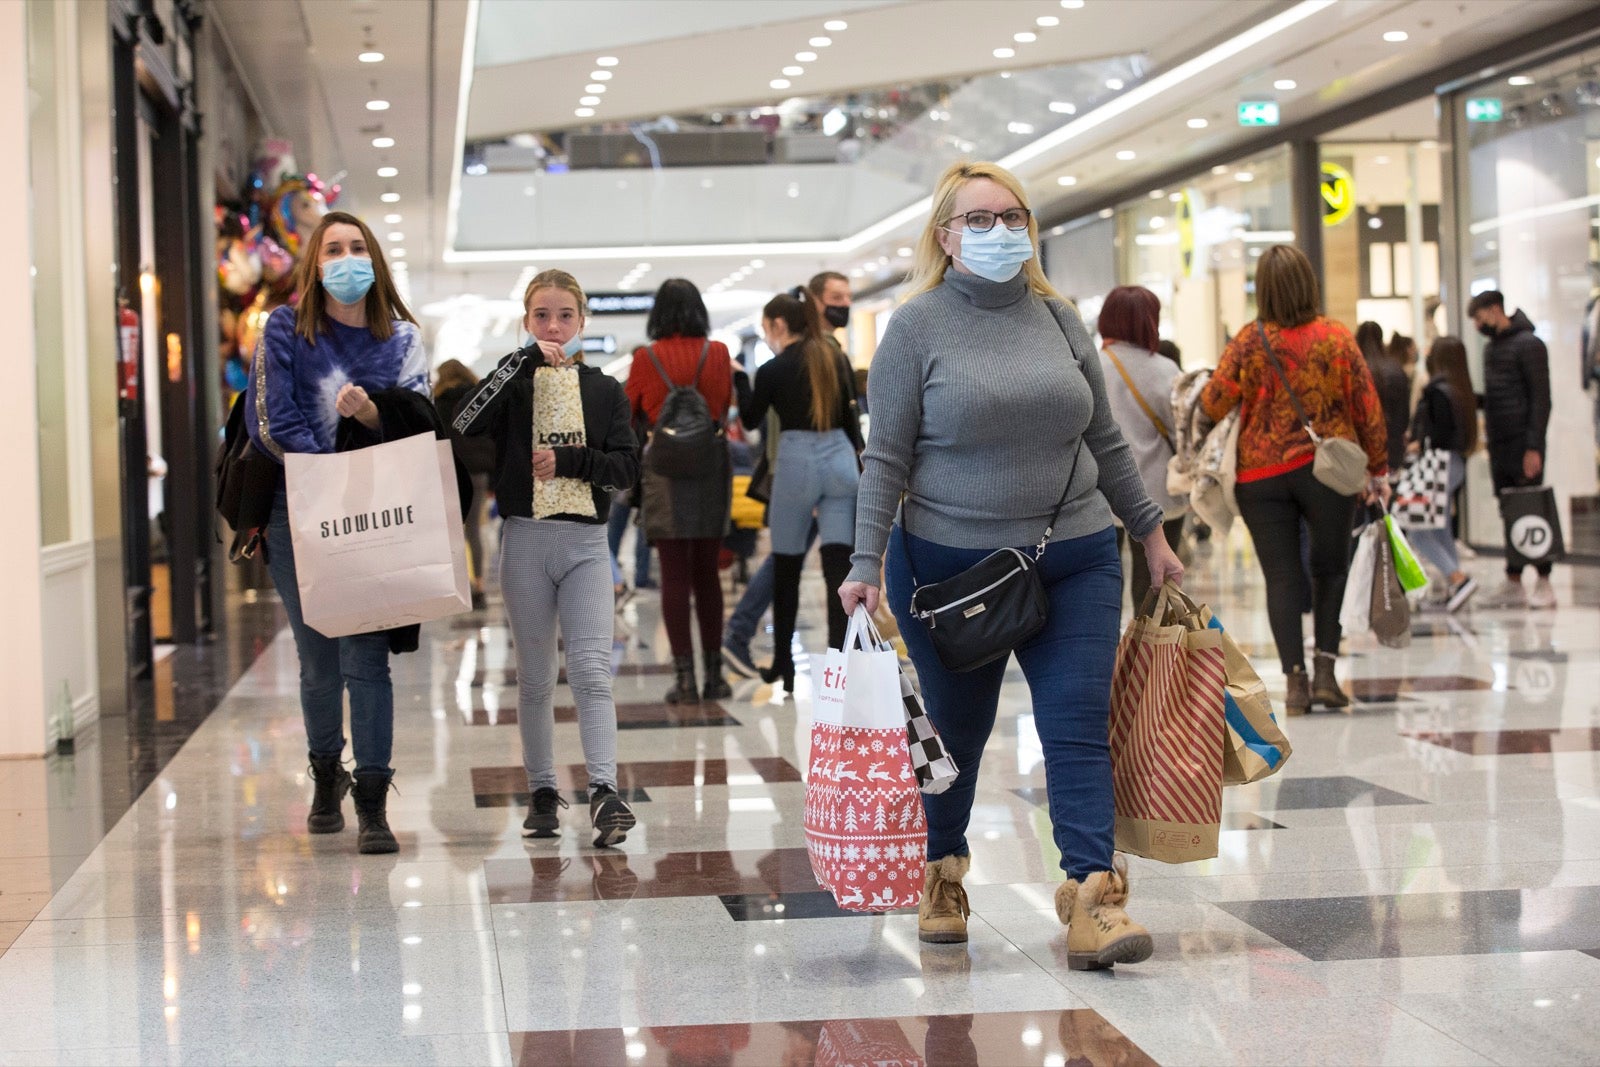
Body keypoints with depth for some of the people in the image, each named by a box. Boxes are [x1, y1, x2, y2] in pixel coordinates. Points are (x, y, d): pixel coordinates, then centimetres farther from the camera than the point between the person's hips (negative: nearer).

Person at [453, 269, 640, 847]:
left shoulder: (605, 391, 8)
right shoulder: (515, 384, 3)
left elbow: (627, 466, 1)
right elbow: (466, 424, -17)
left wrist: (568, 461, -14)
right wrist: (524, 360, -18)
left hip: (587, 543, 0)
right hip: (526, 539, 0)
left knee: (591, 670, -11)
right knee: (535, 677, 8)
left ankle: (604, 791, -17)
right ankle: (542, 792, 17)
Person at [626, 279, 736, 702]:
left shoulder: (646, 359, -6)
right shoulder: (718, 354, 1)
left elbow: (628, 414, 7)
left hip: (666, 471, -2)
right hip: (712, 467, 2)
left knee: (675, 575, 0)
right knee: (707, 573, 10)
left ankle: (684, 675, -3)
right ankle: (714, 674, 12)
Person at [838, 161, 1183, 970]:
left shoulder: (1061, 321, 8)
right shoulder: (917, 327, -4)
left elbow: (1105, 443, 15)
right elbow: (886, 458, -6)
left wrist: (1151, 535, 16)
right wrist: (865, 565, -13)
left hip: (1074, 561, 3)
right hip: (947, 564, -2)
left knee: (1078, 730, -7)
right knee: (956, 733, 11)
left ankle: (1093, 902, -11)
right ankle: (943, 875, 33)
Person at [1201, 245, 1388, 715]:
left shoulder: (1249, 342, -6)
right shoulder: (1337, 338, -2)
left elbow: (1214, 403, -7)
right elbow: (1367, 407, 1)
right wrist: (1378, 468, 10)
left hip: (1260, 474, 0)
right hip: (1328, 467, 1)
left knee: (1281, 577, 3)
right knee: (1330, 567, 15)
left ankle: (1295, 680, -1)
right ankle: (1325, 671, 7)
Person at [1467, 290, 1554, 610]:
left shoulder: (1527, 344, -7)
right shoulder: (1491, 347, 18)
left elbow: (1541, 398, -12)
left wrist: (1534, 446, -17)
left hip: (1523, 445, -7)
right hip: (1499, 445, 7)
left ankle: (1543, 584, -2)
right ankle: (1513, 584, 9)